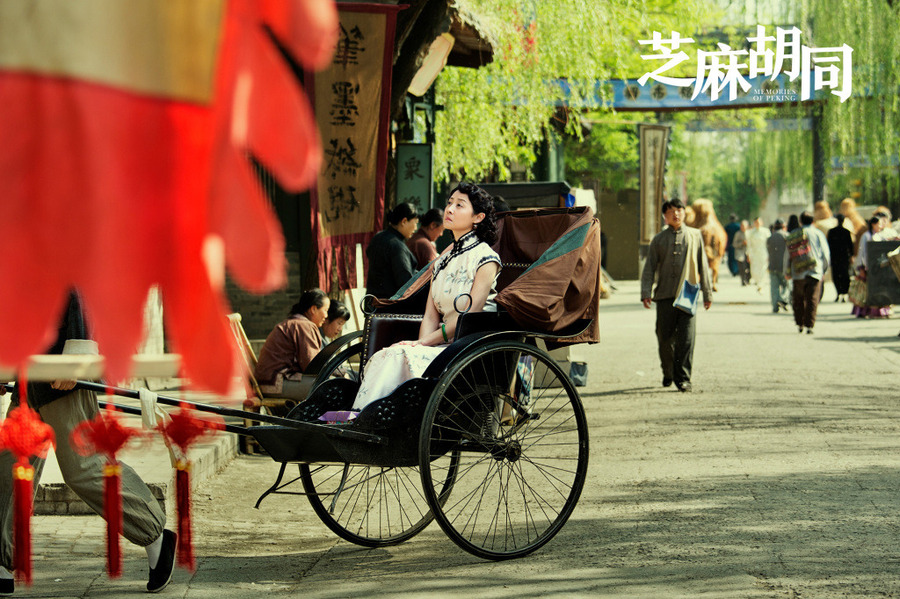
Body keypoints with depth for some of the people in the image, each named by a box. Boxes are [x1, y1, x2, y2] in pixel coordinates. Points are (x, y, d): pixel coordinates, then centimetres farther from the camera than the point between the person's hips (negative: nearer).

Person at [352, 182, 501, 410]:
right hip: (443, 344, 6)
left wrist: (424, 342, -17)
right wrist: (421, 345, -10)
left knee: (402, 357, -29)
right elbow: (430, 315, 11)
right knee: (386, 356, -22)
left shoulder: (485, 258, -6)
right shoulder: (443, 259, 17)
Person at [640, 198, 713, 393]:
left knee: (686, 337, -10)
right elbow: (649, 267, 9)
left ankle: (683, 377, -8)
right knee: (665, 337, 2)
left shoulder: (694, 236, 13)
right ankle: (668, 372, 24)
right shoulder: (659, 240, 12)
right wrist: (645, 292, -4)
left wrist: (707, 293, 14)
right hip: (665, 295, 1)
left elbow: (703, 265, 16)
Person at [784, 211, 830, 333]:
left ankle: (799, 324, 17)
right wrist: (824, 269, 12)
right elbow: (825, 253, 1)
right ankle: (809, 325, -10)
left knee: (798, 300, 15)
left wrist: (787, 272, 17)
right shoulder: (817, 234, 1)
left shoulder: (792, 235, 7)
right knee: (812, 300, -2)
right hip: (814, 272, -2)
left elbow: (787, 255, 9)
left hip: (798, 274, 2)